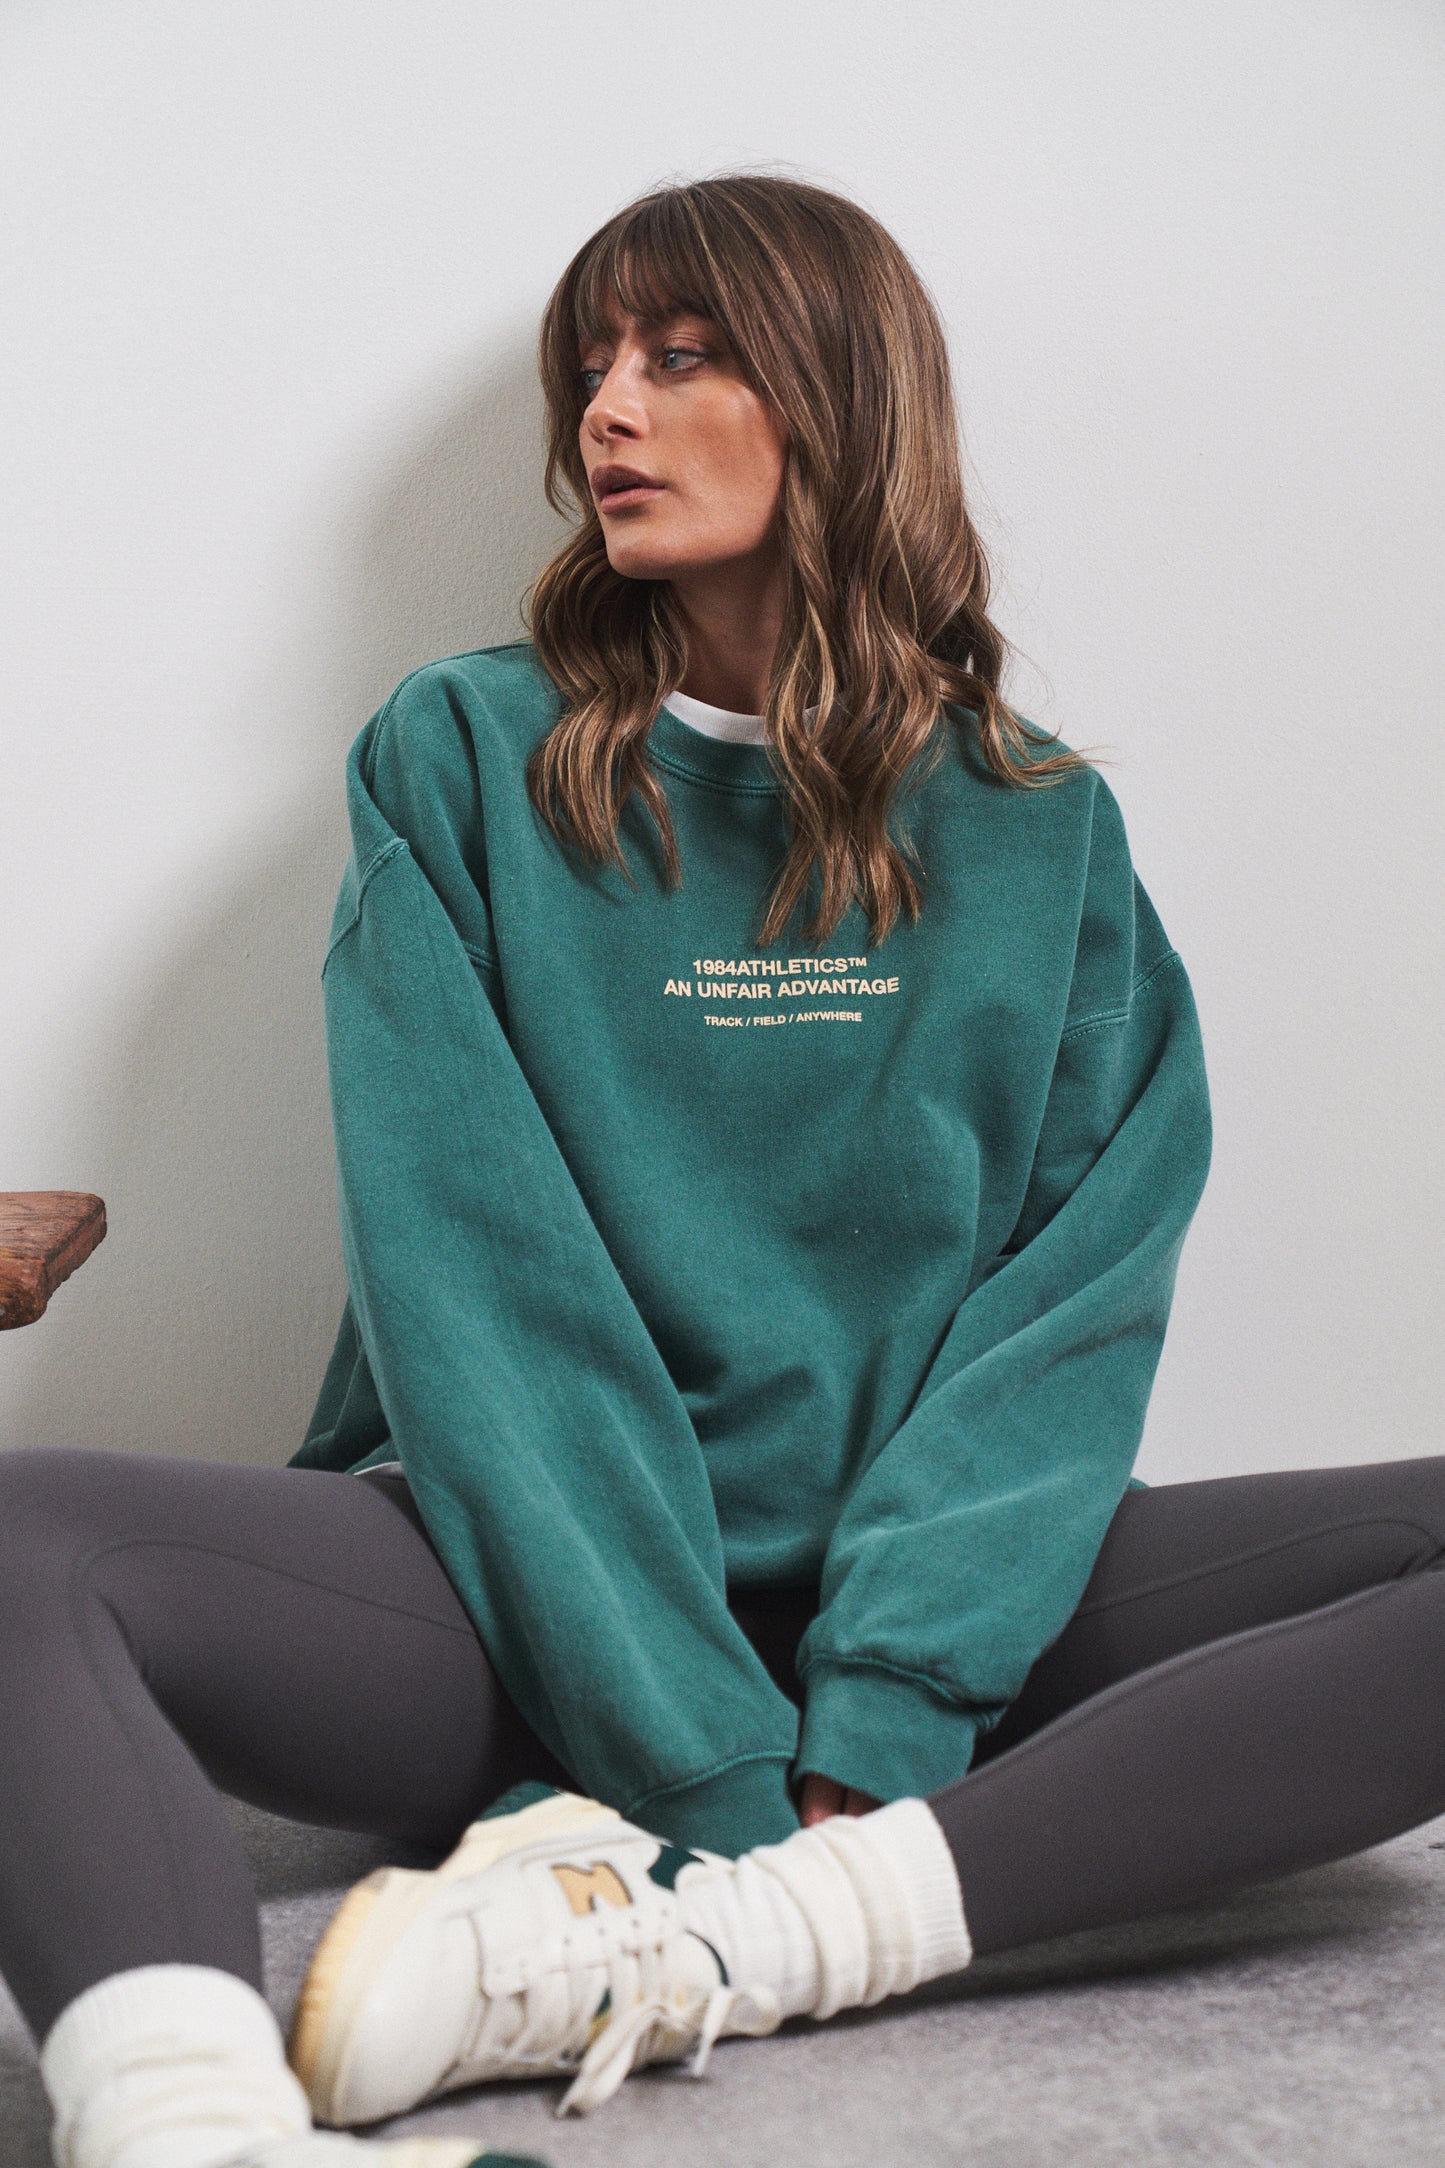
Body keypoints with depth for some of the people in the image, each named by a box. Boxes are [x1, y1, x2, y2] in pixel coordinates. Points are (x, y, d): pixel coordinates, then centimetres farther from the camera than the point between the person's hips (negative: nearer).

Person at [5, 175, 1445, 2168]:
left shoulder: (1042, 833, 10)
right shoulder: (466, 764, 6)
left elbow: (1080, 1294, -1)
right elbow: (471, 1273, -6)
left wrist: (884, 1719, -18)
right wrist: (705, 1767, -17)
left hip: (931, 1620, 2)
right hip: (528, 1602, -1)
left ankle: (713, 1947, -30)